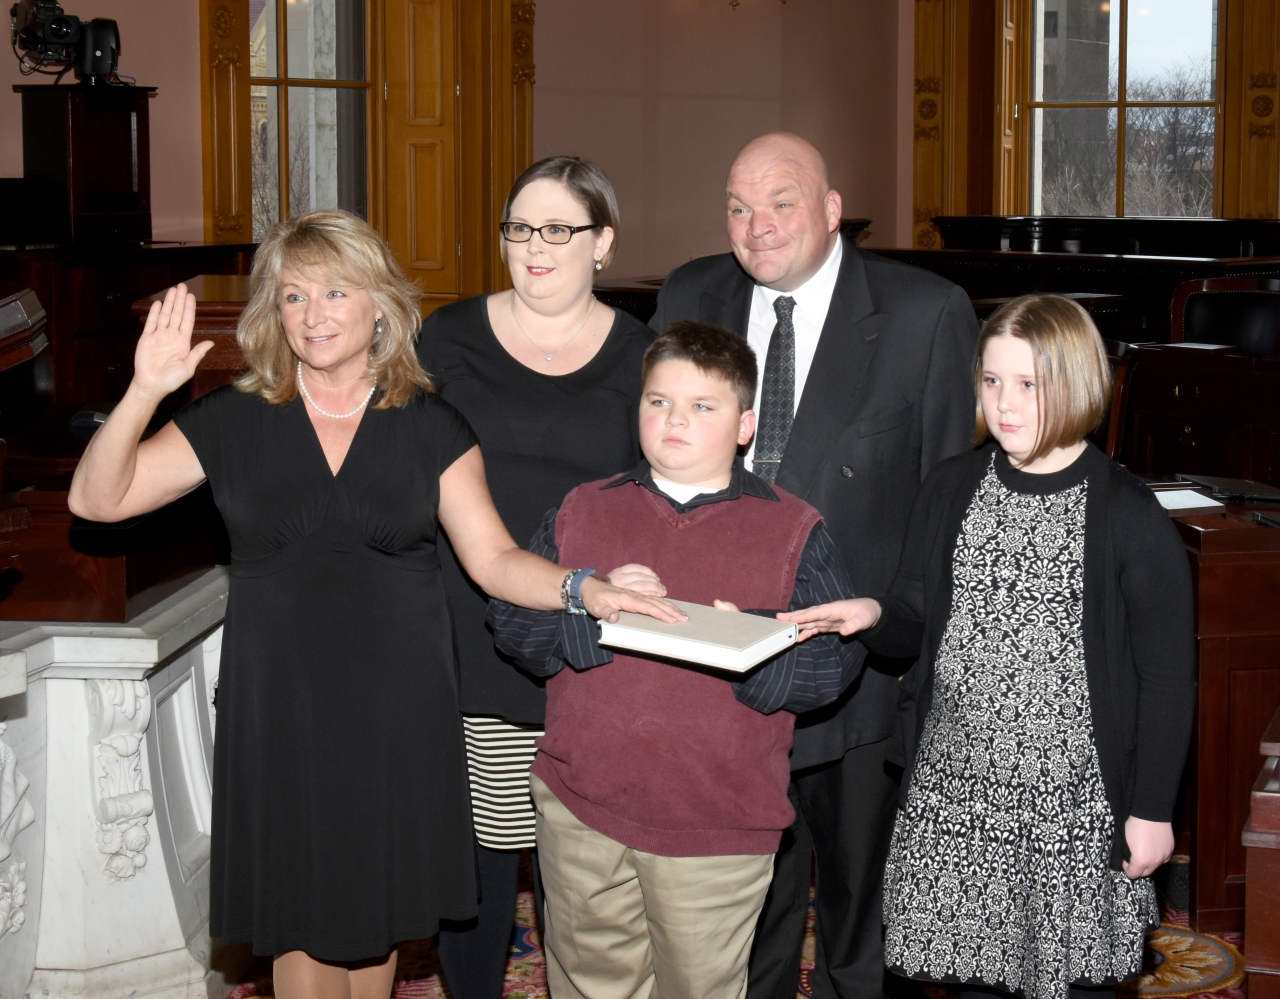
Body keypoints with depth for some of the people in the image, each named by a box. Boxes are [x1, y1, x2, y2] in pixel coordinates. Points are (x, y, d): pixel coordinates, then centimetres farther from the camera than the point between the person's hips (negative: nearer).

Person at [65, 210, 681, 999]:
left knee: (380, 904, 13)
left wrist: (584, 589, -23)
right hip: (282, 709, 0)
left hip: (396, 706, 1)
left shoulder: (430, 427, 0)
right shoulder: (234, 422, -1)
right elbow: (96, 499, -4)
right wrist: (145, 392, -19)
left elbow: (494, 557, -4)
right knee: (304, 919, 7)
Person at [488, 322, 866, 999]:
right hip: (581, 804, 2)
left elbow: (836, 659, -4)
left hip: (718, 825, -2)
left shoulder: (794, 530, 3)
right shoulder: (582, 512, 9)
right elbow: (510, 620, 3)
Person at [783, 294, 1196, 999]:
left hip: (1072, 802, -4)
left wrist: (1153, 809, -6)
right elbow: (917, 625, 10)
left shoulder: (1130, 518, -10)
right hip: (954, 790, 4)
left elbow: (1165, 674, -6)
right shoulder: (952, 489, 4)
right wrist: (874, 616, -13)